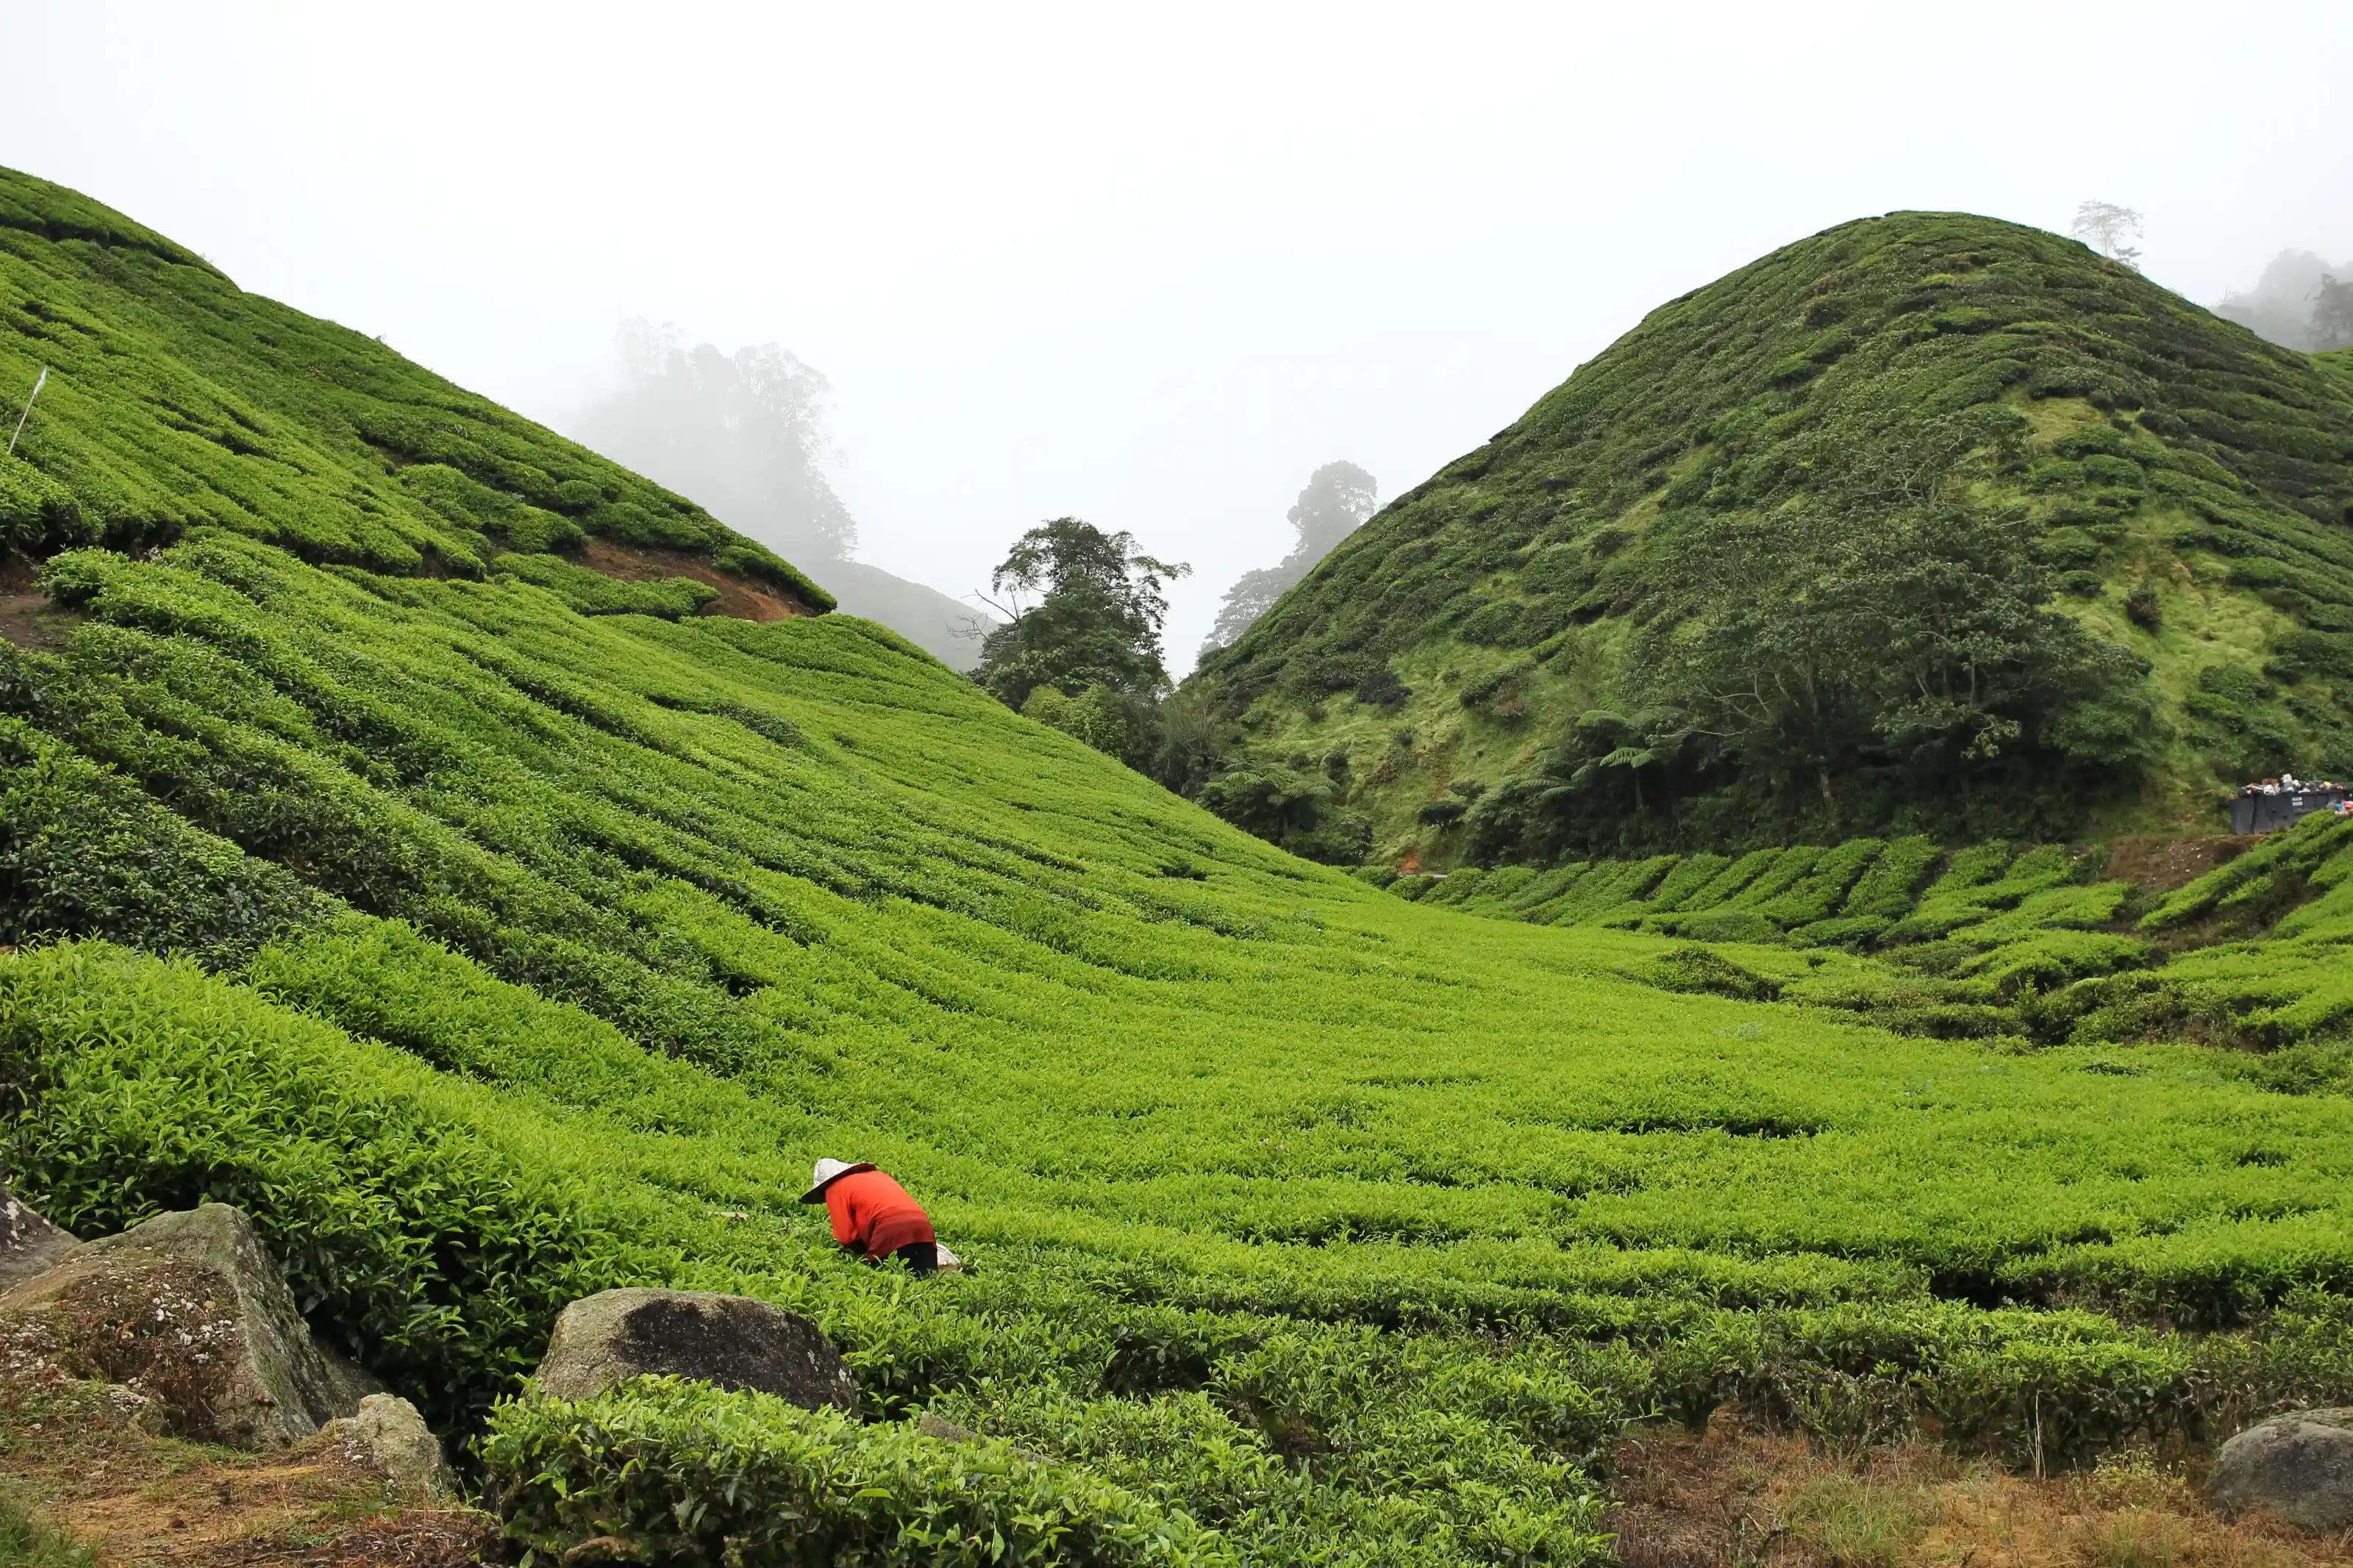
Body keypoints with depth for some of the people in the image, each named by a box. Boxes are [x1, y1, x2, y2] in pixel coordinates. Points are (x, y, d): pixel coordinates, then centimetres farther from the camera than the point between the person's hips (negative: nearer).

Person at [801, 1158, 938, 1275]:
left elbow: (846, 1236, 6)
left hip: (891, 1232, -6)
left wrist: (863, 1249, 23)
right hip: (922, 1226, 6)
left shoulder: (835, 1189, 16)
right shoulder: (877, 1175, 37)